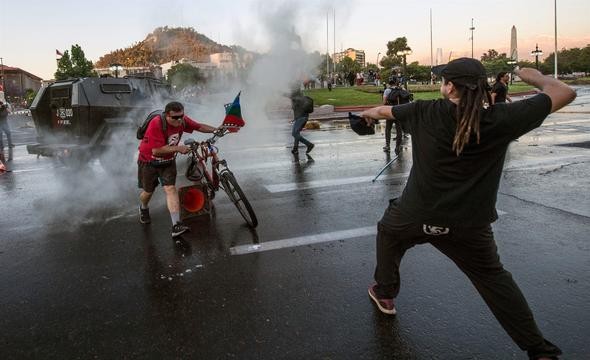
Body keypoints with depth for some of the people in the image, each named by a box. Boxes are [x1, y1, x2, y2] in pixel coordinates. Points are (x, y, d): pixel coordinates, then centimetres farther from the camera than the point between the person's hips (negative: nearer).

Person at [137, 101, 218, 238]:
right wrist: (178, 148, -36)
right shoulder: (156, 124, -31)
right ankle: (143, 208, 49)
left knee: (170, 188, -12)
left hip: (168, 161, 3)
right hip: (149, 162, -3)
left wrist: (216, 130, -6)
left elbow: (199, 126, 3)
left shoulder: (182, 120, -14)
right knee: (148, 191, 13)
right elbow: (156, 150, -34)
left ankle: (176, 226, -17)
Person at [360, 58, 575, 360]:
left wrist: (369, 113, 36)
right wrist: (533, 76, 17)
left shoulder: (425, 112, -7)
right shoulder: (500, 119, -9)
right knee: (493, 279, 19)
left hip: (416, 216, 0)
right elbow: (565, 93, -2)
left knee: (387, 233, 31)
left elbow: (386, 111, 13)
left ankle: (385, 294, 44)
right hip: (469, 226, 1)